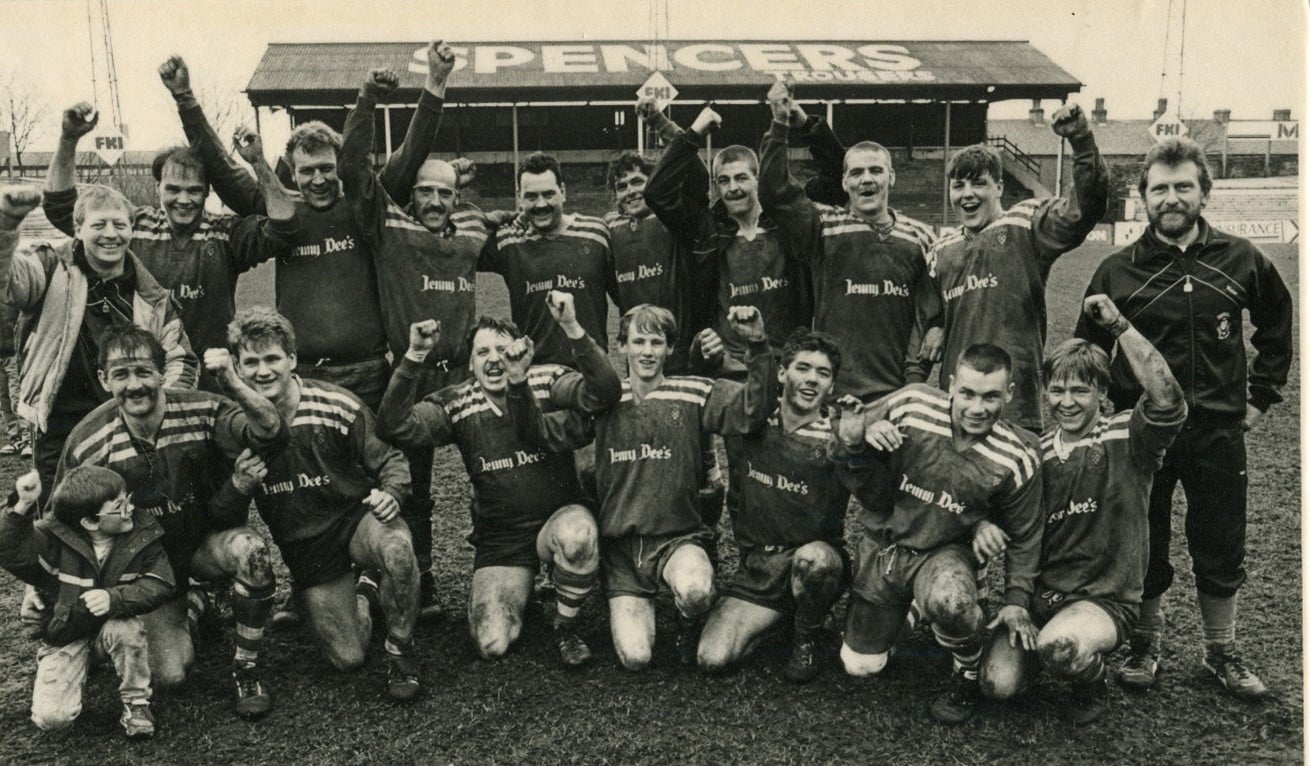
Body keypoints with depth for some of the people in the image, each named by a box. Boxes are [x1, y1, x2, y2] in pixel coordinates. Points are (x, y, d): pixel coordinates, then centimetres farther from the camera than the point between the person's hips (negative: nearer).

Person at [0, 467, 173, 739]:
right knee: (51, 718, -16)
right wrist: (22, 508, -42)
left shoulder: (142, 534, -13)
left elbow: (159, 584, -18)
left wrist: (114, 597, -37)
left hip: (114, 623, 1)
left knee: (125, 629, -37)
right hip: (65, 634, 0)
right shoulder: (54, 536, -16)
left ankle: (136, 701, -10)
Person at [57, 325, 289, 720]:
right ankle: (188, 608, 23)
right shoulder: (89, 443, -16)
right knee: (169, 673, -16)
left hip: (206, 542, 0)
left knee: (250, 549, -37)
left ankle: (245, 671, -12)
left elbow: (272, 436, -36)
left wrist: (234, 384, -50)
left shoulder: (201, 411, -19)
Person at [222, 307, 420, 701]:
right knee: (348, 658, -2)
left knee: (397, 549, -39)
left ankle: (401, 650, -11)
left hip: (356, 518, -2)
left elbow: (390, 461, -4)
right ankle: (358, 599, 34)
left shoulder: (338, 406, -15)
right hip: (303, 546, 2)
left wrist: (390, 494, -26)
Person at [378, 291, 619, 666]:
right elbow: (396, 426, -15)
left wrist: (572, 328, -36)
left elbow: (604, 393, -25)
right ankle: (520, 588, 23)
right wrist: (414, 357, -25)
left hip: (558, 519, -1)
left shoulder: (549, 383, -7)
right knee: (492, 644, -14)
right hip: (499, 541, 2)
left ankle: (565, 624, -8)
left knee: (578, 534, -38)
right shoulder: (457, 404, -2)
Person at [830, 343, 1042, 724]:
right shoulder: (909, 406, -21)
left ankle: (968, 675, -4)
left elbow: (1023, 535, -1)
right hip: (882, 544, 2)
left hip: (944, 553, -2)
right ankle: (904, 608, 40)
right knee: (860, 667, 8)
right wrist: (853, 439, -28)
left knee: (949, 602, -39)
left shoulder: (1017, 460, -17)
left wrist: (1017, 599, -4)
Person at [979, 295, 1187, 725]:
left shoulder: (1126, 440, -5)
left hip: (1106, 600, -4)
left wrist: (1118, 325, -24)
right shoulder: (1037, 452, 9)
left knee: (1059, 649, -36)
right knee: (998, 684, -17)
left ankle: (1092, 682, 2)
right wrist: (985, 526, -11)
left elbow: (1167, 399, -27)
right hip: (1040, 593, 4)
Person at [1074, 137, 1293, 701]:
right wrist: (1114, 407, -1)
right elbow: (1086, 353, 6)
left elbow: (1277, 325, 17)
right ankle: (1145, 645, 27)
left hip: (1219, 432, 1)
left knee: (1222, 548, 11)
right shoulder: (1118, 271, -2)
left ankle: (1222, 653, 30)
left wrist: (1261, 395, 12)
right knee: (1142, 546, 8)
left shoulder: (1240, 261, 2)